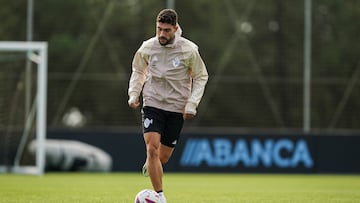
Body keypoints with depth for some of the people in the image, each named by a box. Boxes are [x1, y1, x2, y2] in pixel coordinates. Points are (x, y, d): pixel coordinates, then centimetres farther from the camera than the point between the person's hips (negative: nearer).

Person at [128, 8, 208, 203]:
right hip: (152, 105, 0)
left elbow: (201, 77, 2)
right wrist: (133, 94, 0)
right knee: (152, 149, -19)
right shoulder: (147, 48, -5)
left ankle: (149, 166, 44)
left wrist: (192, 104, -7)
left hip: (176, 109, 0)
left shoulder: (189, 50, -9)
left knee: (163, 157, 6)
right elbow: (138, 71, 15)